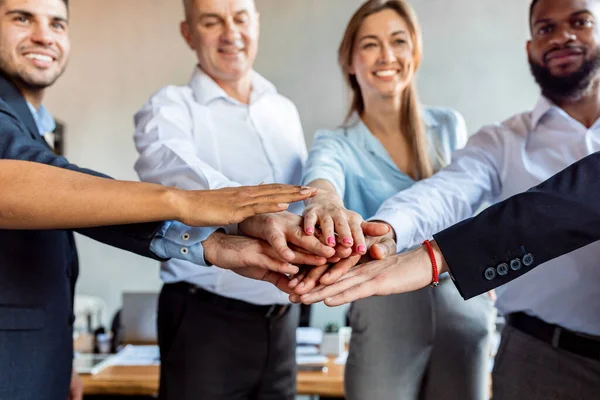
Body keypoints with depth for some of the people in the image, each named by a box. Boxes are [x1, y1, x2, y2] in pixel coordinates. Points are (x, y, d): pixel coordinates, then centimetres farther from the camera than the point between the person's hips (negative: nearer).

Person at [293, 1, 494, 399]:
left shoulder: (450, 126, 3)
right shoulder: (337, 144, -4)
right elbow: (322, 173, -28)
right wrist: (325, 201, -52)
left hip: (463, 311, 2)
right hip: (384, 319, -2)